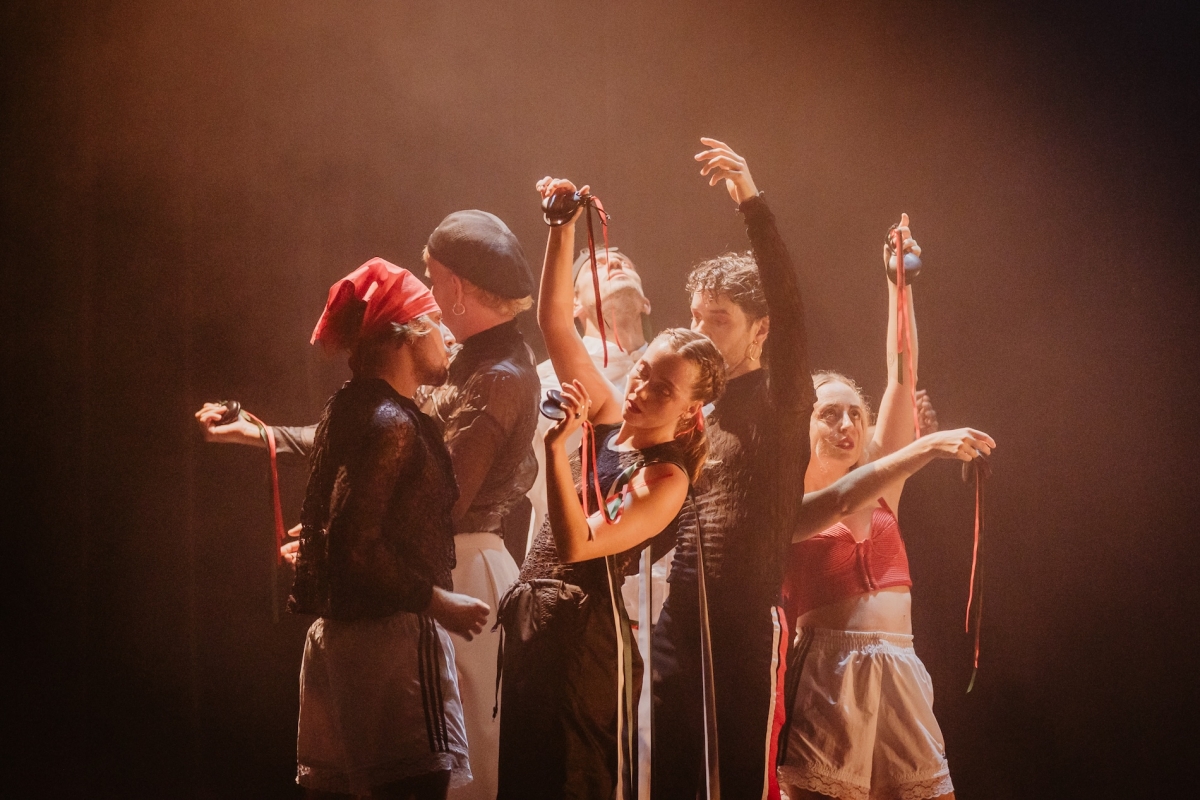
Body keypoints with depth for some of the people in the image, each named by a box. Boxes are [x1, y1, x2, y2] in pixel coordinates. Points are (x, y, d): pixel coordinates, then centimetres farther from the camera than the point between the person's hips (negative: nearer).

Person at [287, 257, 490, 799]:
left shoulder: (348, 409, 12)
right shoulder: (391, 424, -16)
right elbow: (358, 543, -22)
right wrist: (438, 601, -17)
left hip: (336, 631, 10)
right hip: (390, 632, -10)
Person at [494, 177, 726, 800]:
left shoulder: (666, 479, -12)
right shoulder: (608, 417, 7)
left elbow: (575, 544, -23)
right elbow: (554, 320, 6)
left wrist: (558, 445, -30)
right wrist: (563, 229, -4)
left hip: (584, 630, -7)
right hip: (531, 615, 7)